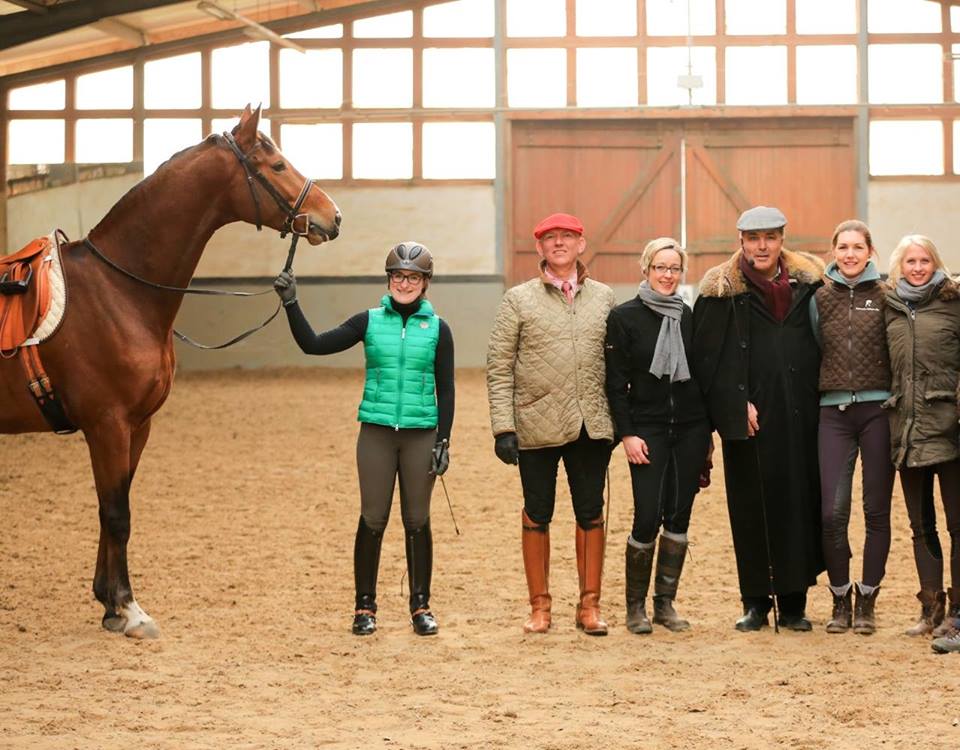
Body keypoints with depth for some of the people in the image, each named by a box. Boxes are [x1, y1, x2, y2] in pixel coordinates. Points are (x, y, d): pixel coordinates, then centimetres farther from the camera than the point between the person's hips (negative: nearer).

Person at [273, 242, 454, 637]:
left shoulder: (437, 328, 2)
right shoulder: (369, 321, 3)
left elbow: (445, 389, 3)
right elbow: (313, 345, 0)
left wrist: (443, 441, -3)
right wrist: (291, 304, -10)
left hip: (420, 434, 0)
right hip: (376, 431, 0)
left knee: (417, 521, 6)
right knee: (372, 520, 3)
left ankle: (421, 607, 15)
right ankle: (365, 607, 12)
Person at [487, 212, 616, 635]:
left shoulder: (603, 298, 8)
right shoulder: (519, 300, 1)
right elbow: (499, 368, -2)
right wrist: (503, 428, -9)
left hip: (591, 425, 2)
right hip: (537, 425, -2)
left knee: (591, 514, 6)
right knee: (537, 515, 6)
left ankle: (589, 605, 16)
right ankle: (539, 606, 16)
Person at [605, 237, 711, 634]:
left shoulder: (688, 316, 9)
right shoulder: (624, 317, -2)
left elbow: (701, 374, 12)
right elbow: (616, 382, -3)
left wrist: (707, 432, 9)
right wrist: (627, 434, -10)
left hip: (690, 429, 4)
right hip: (648, 430, -4)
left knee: (679, 516, 5)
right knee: (647, 518, -8)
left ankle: (665, 602, 14)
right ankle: (635, 605, 6)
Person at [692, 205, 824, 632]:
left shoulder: (807, 283, 10)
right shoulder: (722, 292, 1)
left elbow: (824, 343, 13)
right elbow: (708, 357, -4)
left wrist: (818, 397, 4)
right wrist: (737, 405, -12)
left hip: (800, 416, 2)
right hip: (749, 418, -2)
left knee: (800, 504, 2)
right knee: (752, 508, 1)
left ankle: (793, 603, 10)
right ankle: (755, 601, 10)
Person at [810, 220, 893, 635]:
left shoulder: (885, 296, 3)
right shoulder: (820, 297, 8)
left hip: (877, 409, -1)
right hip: (834, 410, 1)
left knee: (876, 509, 2)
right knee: (832, 511, -6)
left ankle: (867, 600, 13)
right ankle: (840, 598, 10)